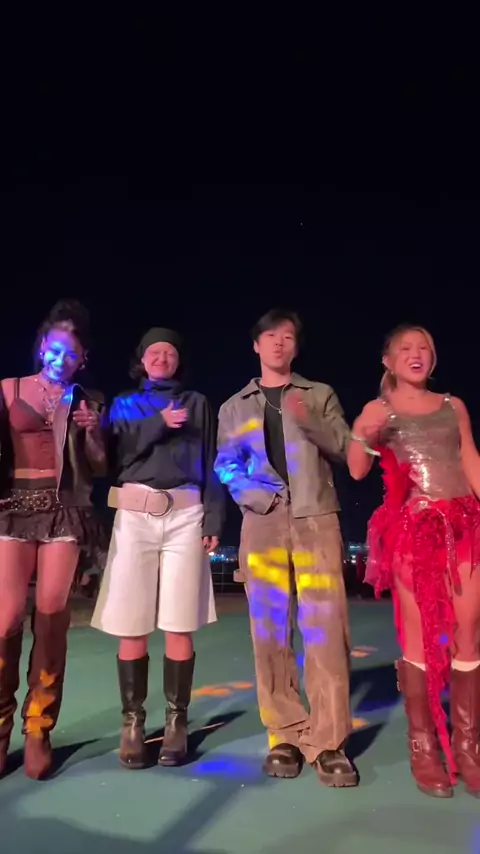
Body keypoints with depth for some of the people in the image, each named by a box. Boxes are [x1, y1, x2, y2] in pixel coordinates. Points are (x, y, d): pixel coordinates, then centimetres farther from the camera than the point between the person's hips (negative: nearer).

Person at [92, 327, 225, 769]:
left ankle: (176, 722, 11)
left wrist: (214, 521, -2)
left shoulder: (197, 404, 14)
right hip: (134, 515, 1)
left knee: (179, 626, -1)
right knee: (132, 628, 0)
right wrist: (159, 424, -7)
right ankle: (133, 723, 13)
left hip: (185, 515, 0)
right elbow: (114, 454, 2)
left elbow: (211, 465, 8)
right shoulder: (125, 404, 17)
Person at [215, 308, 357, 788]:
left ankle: (329, 742, 3)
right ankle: (285, 736, 11)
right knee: (270, 630, 1)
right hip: (262, 522, 1)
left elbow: (344, 449, 5)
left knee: (325, 628, -5)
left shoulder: (320, 395, 15)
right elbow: (225, 466, 9)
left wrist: (310, 421, -12)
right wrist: (258, 496, -9)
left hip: (317, 518, 0)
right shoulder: (234, 408, 16)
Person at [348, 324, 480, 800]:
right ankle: (423, 747, 11)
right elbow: (357, 470, -1)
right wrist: (364, 436, -20)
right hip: (412, 526, -3)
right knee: (419, 634, 0)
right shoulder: (377, 409, 7)